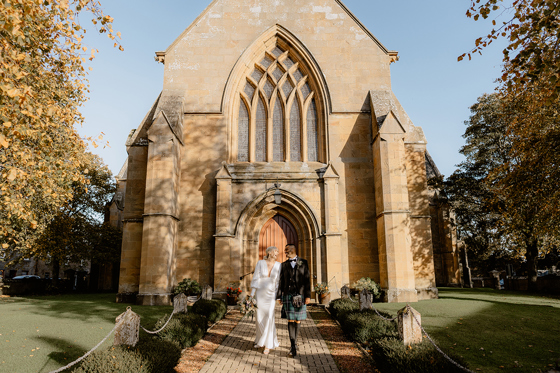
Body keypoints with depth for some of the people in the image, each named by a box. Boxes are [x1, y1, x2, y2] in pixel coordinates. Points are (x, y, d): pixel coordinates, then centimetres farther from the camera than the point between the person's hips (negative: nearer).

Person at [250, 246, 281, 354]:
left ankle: (268, 345, -1)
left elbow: (279, 282, 1)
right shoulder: (260, 263, -3)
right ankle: (260, 340, 30)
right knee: (260, 318, 6)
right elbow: (255, 279, -3)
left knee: (269, 318, -12)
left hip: (271, 295, 0)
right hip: (260, 293, 0)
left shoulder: (278, 265, -1)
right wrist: (252, 295, -6)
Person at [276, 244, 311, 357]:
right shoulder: (284, 265, 10)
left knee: (297, 320, 7)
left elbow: (307, 280, 0)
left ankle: (294, 343, 24)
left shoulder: (303, 263, 4)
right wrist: (279, 296, 5)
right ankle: (293, 346, -6)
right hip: (288, 296, 1)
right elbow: (281, 281, 9)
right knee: (290, 320, -6)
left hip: (300, 295, -1)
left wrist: (308, 296, -6)